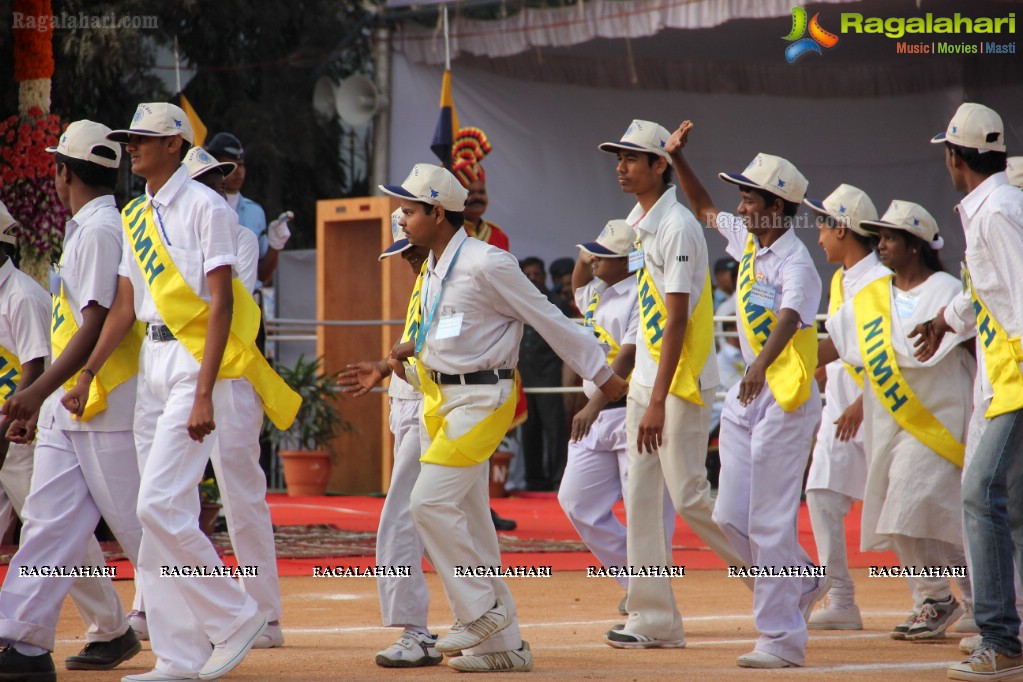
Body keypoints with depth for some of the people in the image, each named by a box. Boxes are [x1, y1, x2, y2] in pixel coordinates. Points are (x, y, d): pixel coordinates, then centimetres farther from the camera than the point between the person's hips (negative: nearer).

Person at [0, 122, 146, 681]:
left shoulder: (102, 229, -12)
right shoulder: (81, 231, 19)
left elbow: (97, 326, -20)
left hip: (110, 403, -9)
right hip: (65, 405, 9)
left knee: (137, 523, -3)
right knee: (49, 520, 0)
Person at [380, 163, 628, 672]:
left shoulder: (487, 264, -15)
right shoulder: (433, 268, 12)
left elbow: (547, 319, -9)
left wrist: (602, 374, -3)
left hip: (481, 397, -9)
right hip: (439, 396, 9)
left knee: (431, 501, -18)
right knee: (468, 521, 8)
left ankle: (482, 610, -5)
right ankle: (504, 645, 13)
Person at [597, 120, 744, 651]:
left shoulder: (677, 228, -15)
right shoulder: (638, 225, 13)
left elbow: (677, 319, -20)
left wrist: (659, 401, -25)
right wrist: (641, 392, 19)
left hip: (680, 384, -9)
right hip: (644, 380, 9)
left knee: (689, 498, -9)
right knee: (641, 500, 5)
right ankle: (654, 621, 6)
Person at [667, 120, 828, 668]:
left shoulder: (796, 264, -17)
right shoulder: (747, 239, 9)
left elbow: (787, 321, -35)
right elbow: (704, 209, 28)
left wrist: (761, 366, -53)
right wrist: (677, 158, 16)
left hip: (786, 396, -8)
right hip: (749, 395, 9)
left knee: (770, 520, -10)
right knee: (732, 515, 8)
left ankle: (782, 639, -6)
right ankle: (803, 583, 29)